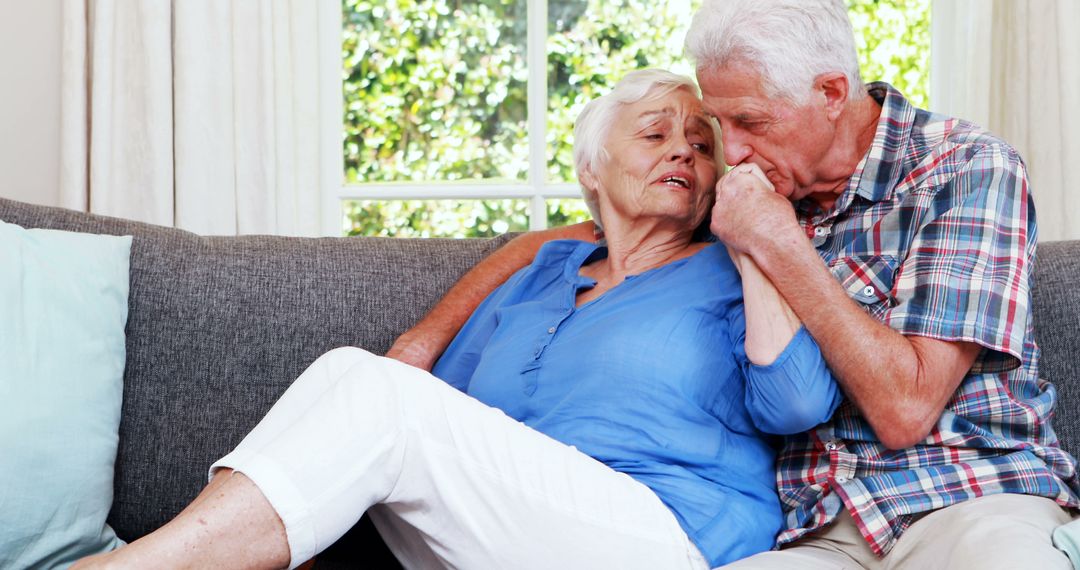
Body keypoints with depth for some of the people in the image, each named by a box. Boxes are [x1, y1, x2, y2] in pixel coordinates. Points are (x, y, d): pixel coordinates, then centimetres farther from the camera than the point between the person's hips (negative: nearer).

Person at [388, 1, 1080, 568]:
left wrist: (779, 245, -13)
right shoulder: (753, 186, 10)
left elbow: (904, 408, -12)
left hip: (967, 501, -2)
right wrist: (421, 341, 10)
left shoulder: (968, 167, -4)